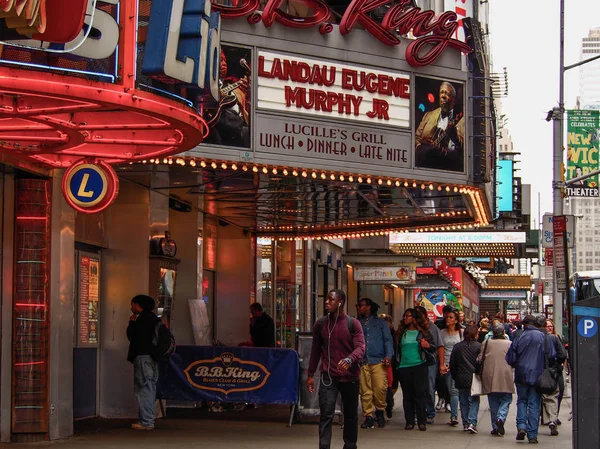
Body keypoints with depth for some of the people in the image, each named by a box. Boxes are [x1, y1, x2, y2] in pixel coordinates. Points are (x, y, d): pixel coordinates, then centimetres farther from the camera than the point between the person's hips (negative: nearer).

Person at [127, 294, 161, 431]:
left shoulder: (143, 319, -11)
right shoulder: (153, 318, 19)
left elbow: (132, 336, -11)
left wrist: (131, 322, 1)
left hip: (143, 357, -10)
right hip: (152, 357, 10)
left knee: (143, 388, -9)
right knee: (150, 388, 13)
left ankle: (146, 422, -12)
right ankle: (149, 420, 16)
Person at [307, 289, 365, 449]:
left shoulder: (353, 324, -2)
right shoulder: (320, 324, 6)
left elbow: (360, 347, -11)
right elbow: (315, 350, 12)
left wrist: (349, 360, -32)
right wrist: (310, 374, 10)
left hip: (349, 376, 0)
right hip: (328, 376, 1)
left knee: (350, 415, 10)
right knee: (326, 414, -10)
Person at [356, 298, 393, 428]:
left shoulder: (381, 323, 14)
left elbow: (388, 340, 9)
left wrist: (388, 355, -6)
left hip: (378, 361, -2)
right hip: (362, 362, 2)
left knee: (380, 388, -12)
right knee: (365, 391, -3)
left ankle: (379, 410, 10)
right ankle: (368, 416, 4)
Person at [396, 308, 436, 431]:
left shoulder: (423, 332, 3)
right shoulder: (401, 333, 11)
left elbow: (433, 347, 4)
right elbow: (397, 348, 16)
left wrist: (428, 346, -17)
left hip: (419, 366, -3)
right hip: (404, 367, 3)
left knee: (419, 393, -5)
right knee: (407, 395, 5)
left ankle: (422, 422, 0)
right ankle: (409, 422, 10)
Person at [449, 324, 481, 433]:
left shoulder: (457, 347, 4)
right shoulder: (478, 346, -7)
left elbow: (452, 364, 8)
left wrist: (455, 377, 18)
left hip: (461, 379, 3)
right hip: (474, 379, -3)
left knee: (464, 401, 12)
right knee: (474, 401, 1)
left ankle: (465, 423, 14)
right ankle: (472, 422, -13)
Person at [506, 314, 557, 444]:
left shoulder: (518, 337, -4)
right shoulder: (543, 337, -5)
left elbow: (510, 359, -1)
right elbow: (552, 355, -4)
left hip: (521, 375, 0)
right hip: (537, 376, 0)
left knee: (522, 400, 16)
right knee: (534, 404, 4)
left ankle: (521, 426, -4)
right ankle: (532, 435, 2)